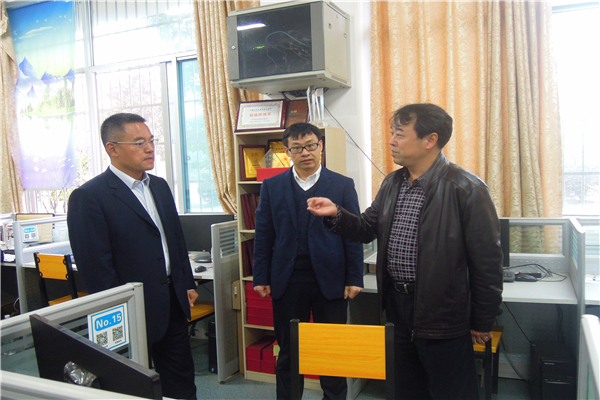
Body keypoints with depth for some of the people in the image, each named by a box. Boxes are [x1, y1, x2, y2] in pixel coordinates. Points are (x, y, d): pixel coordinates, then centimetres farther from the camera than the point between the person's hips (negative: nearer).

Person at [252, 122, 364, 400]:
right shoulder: (271, 187, 6)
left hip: (330, 280, -1)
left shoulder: (343, 185, 2)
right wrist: (261, 278, 1)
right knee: (288, 351, 12)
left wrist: (354, 279, -3)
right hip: (287, 281, 1)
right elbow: (263, 236, 6)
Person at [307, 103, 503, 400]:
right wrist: (336, 214, -7)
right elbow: (368, 229, 12)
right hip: (397, 306, 7)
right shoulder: (392, 183, 6)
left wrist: (482, 323, -10)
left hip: (442, 316, -7)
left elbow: (487, 262, -15)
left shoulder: (466, 189, -17)